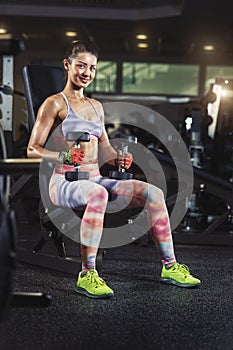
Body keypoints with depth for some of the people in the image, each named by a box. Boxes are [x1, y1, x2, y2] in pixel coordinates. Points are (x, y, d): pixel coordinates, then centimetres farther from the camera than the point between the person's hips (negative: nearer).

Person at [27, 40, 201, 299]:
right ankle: (86, 275, -36)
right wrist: (65, 156, -23)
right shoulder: (55, 103, 0)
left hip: (95, 179, 6)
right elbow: (32, 150, -5)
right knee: (98, 193, -41)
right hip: (64, 182, -6)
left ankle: (169, 266, -10)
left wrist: (118, 158, 0)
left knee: (153, 192, -14)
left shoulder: (96, 106, 20)